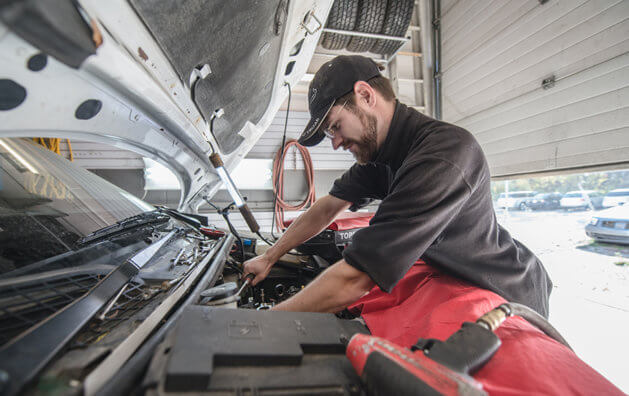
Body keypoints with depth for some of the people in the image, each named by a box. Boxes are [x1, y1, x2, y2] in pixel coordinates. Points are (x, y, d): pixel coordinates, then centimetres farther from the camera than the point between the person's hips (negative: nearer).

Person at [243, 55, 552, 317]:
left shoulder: (444, 156, -38)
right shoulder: (377, 152, -7)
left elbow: (352, 282, -39)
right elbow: (329, 206, 4)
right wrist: (269, 257, 7)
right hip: (452, 279, 6)